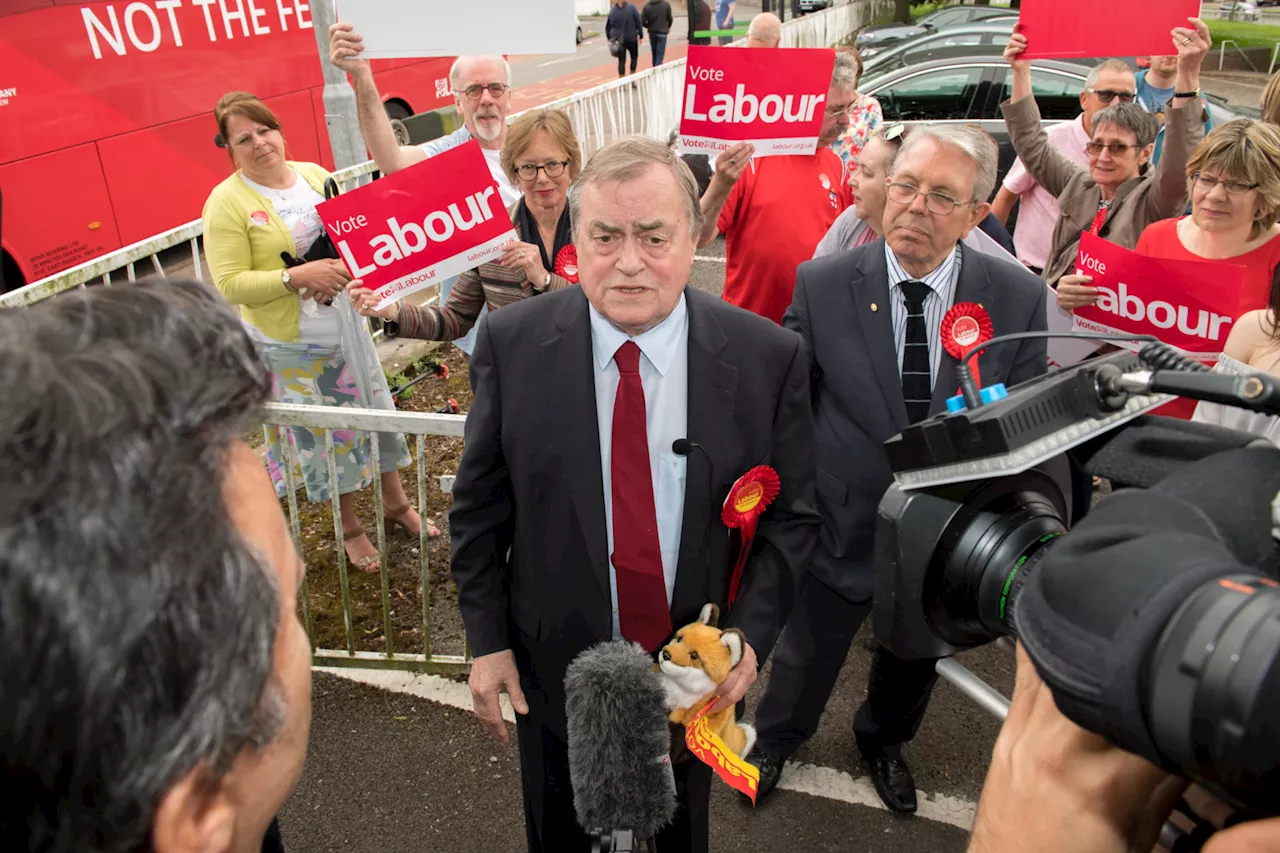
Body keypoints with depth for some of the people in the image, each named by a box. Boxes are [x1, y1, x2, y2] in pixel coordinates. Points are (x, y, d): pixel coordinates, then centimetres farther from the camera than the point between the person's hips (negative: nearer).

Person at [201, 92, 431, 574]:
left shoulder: (315, 174, 2)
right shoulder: (227, 203, -13)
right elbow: (229, 285, -16)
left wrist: (342, 271, -9)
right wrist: (298, 277, -26)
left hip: (346, 326, 5)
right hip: (288, 346, -5)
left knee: (375, 411, 15)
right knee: (321, 435, 8)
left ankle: (395, 501, 36)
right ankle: (349, 526, 28)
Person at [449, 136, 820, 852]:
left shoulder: (767, 357, -15)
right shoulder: (512, 344, -14)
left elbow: (792, 515, -5)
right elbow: (480, 507, -5)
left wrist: (751, 635, -16)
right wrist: (488, 639, -5)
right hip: (552, 668, 0)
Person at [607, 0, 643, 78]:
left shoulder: (612, 9, 0)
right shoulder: (631, 7, -11)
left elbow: (607, 26, 5)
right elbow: (638, 22, -9)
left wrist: (609, 38, 13)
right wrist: (640, 36, -2)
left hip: (618, 39, 2)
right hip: (631, 38, -2)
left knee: (621, 60, 6)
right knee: (634, 56, 19)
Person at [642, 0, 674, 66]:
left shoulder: (647, 5, -5)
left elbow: (642, 21, -8)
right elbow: (670, 19, -1)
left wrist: (649, 27, 11)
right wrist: (668, 27, 19)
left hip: (652, 33, 3)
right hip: (662, 32, -3)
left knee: (654, 53, 16)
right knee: (660, 54, -3)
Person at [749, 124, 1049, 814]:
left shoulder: (1018, 298, -12)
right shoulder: (822, 284, -15)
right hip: (840, 524, -1)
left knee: (914, 660, 28)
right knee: (806, 654, 22)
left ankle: (884, 739, 61)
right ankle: (776, 738, 55)